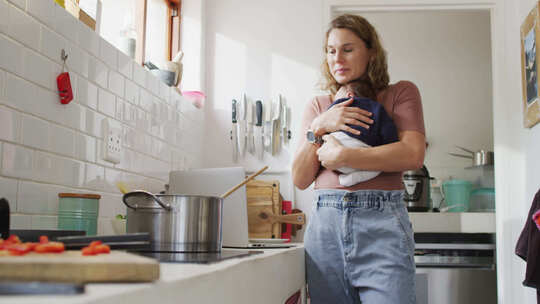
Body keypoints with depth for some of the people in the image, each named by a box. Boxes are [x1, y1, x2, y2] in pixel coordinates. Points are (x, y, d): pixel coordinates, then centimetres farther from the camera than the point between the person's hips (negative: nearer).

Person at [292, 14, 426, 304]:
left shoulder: (401, 93, 9)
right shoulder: (317, 106, 17)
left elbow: (414, 155, -8)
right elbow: (300, 180, 9)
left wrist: (340, 156, -9)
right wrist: (319, 128, -4)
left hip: (381, 221, -2)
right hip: (325, 224, 3)